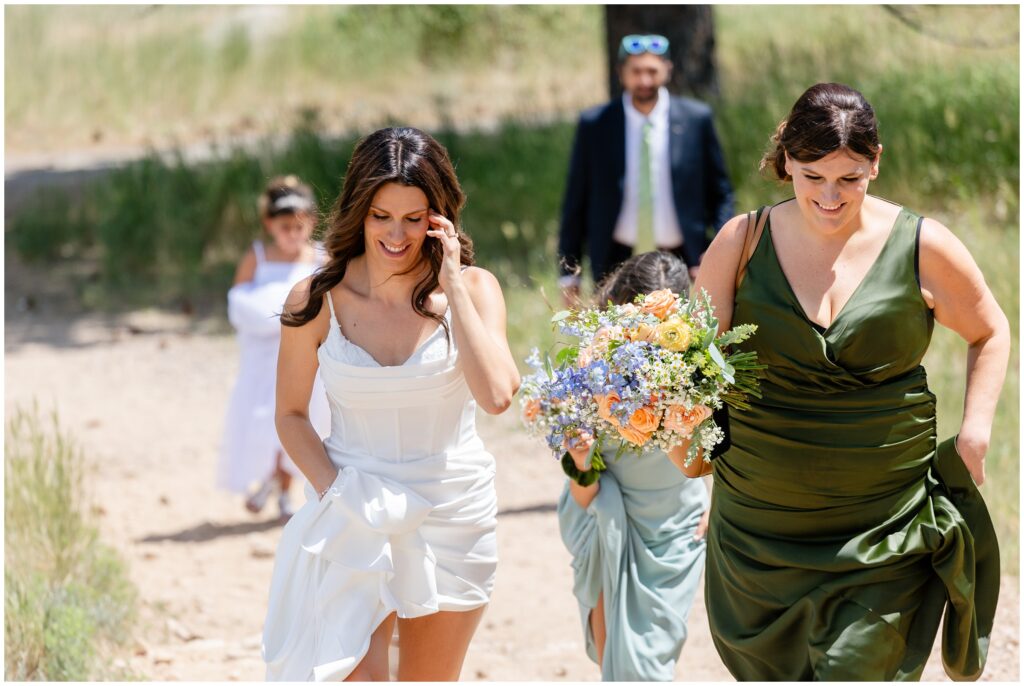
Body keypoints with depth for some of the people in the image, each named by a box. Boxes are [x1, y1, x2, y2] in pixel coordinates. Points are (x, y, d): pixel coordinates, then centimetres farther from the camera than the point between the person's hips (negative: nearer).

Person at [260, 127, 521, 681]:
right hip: (354, 521, -1)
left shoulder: (472, 289, -5)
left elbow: (496, 395, -21)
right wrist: (332, 490, -10)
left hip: (452, 515, 1)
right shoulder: (317, 301, -5)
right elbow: (290, 414, 5)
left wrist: (452, 284, -18)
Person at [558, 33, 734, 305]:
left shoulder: (696, 119, 3)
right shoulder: (594, 125, 2)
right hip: (616, 262, 0)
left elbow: (719, 192, 9)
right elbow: (576, 202, 6)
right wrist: (569, 274, 3)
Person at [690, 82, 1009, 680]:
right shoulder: (744, 242, -1)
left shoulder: (923, 249, -4)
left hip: (884, 528, -2)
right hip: (761, 515, 3)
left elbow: (990, 334, 12)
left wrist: (975, 433, -2)